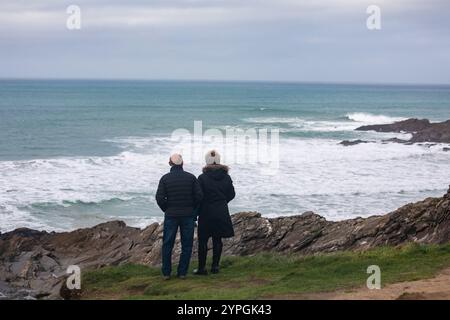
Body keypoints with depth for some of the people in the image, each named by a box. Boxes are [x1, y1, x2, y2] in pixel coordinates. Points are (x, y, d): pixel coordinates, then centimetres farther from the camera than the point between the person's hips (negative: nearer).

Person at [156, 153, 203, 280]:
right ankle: (182, 272, 7)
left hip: (171, 216, 0)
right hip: (188, 215, 0)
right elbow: (199, 196, -6)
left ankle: (166, 272, 10)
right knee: (186, 245, 8)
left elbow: (160, 198, -10)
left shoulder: (165, 178, -4)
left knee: (167, 244, 9)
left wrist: (167, 210, 6)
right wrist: (191, 208, 9)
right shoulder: (191, 177, -2)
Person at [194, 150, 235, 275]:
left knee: (203, 241, 4)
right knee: (217, 240, 12)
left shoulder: (202, 178, -12)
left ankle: (202, 268, 5)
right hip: (222, 213, 4)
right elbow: (231, 194, 8)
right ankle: (215, 266, 14)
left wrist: (197, 212, 3)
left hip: (206, 213, -4)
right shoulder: (226, 177, 0)